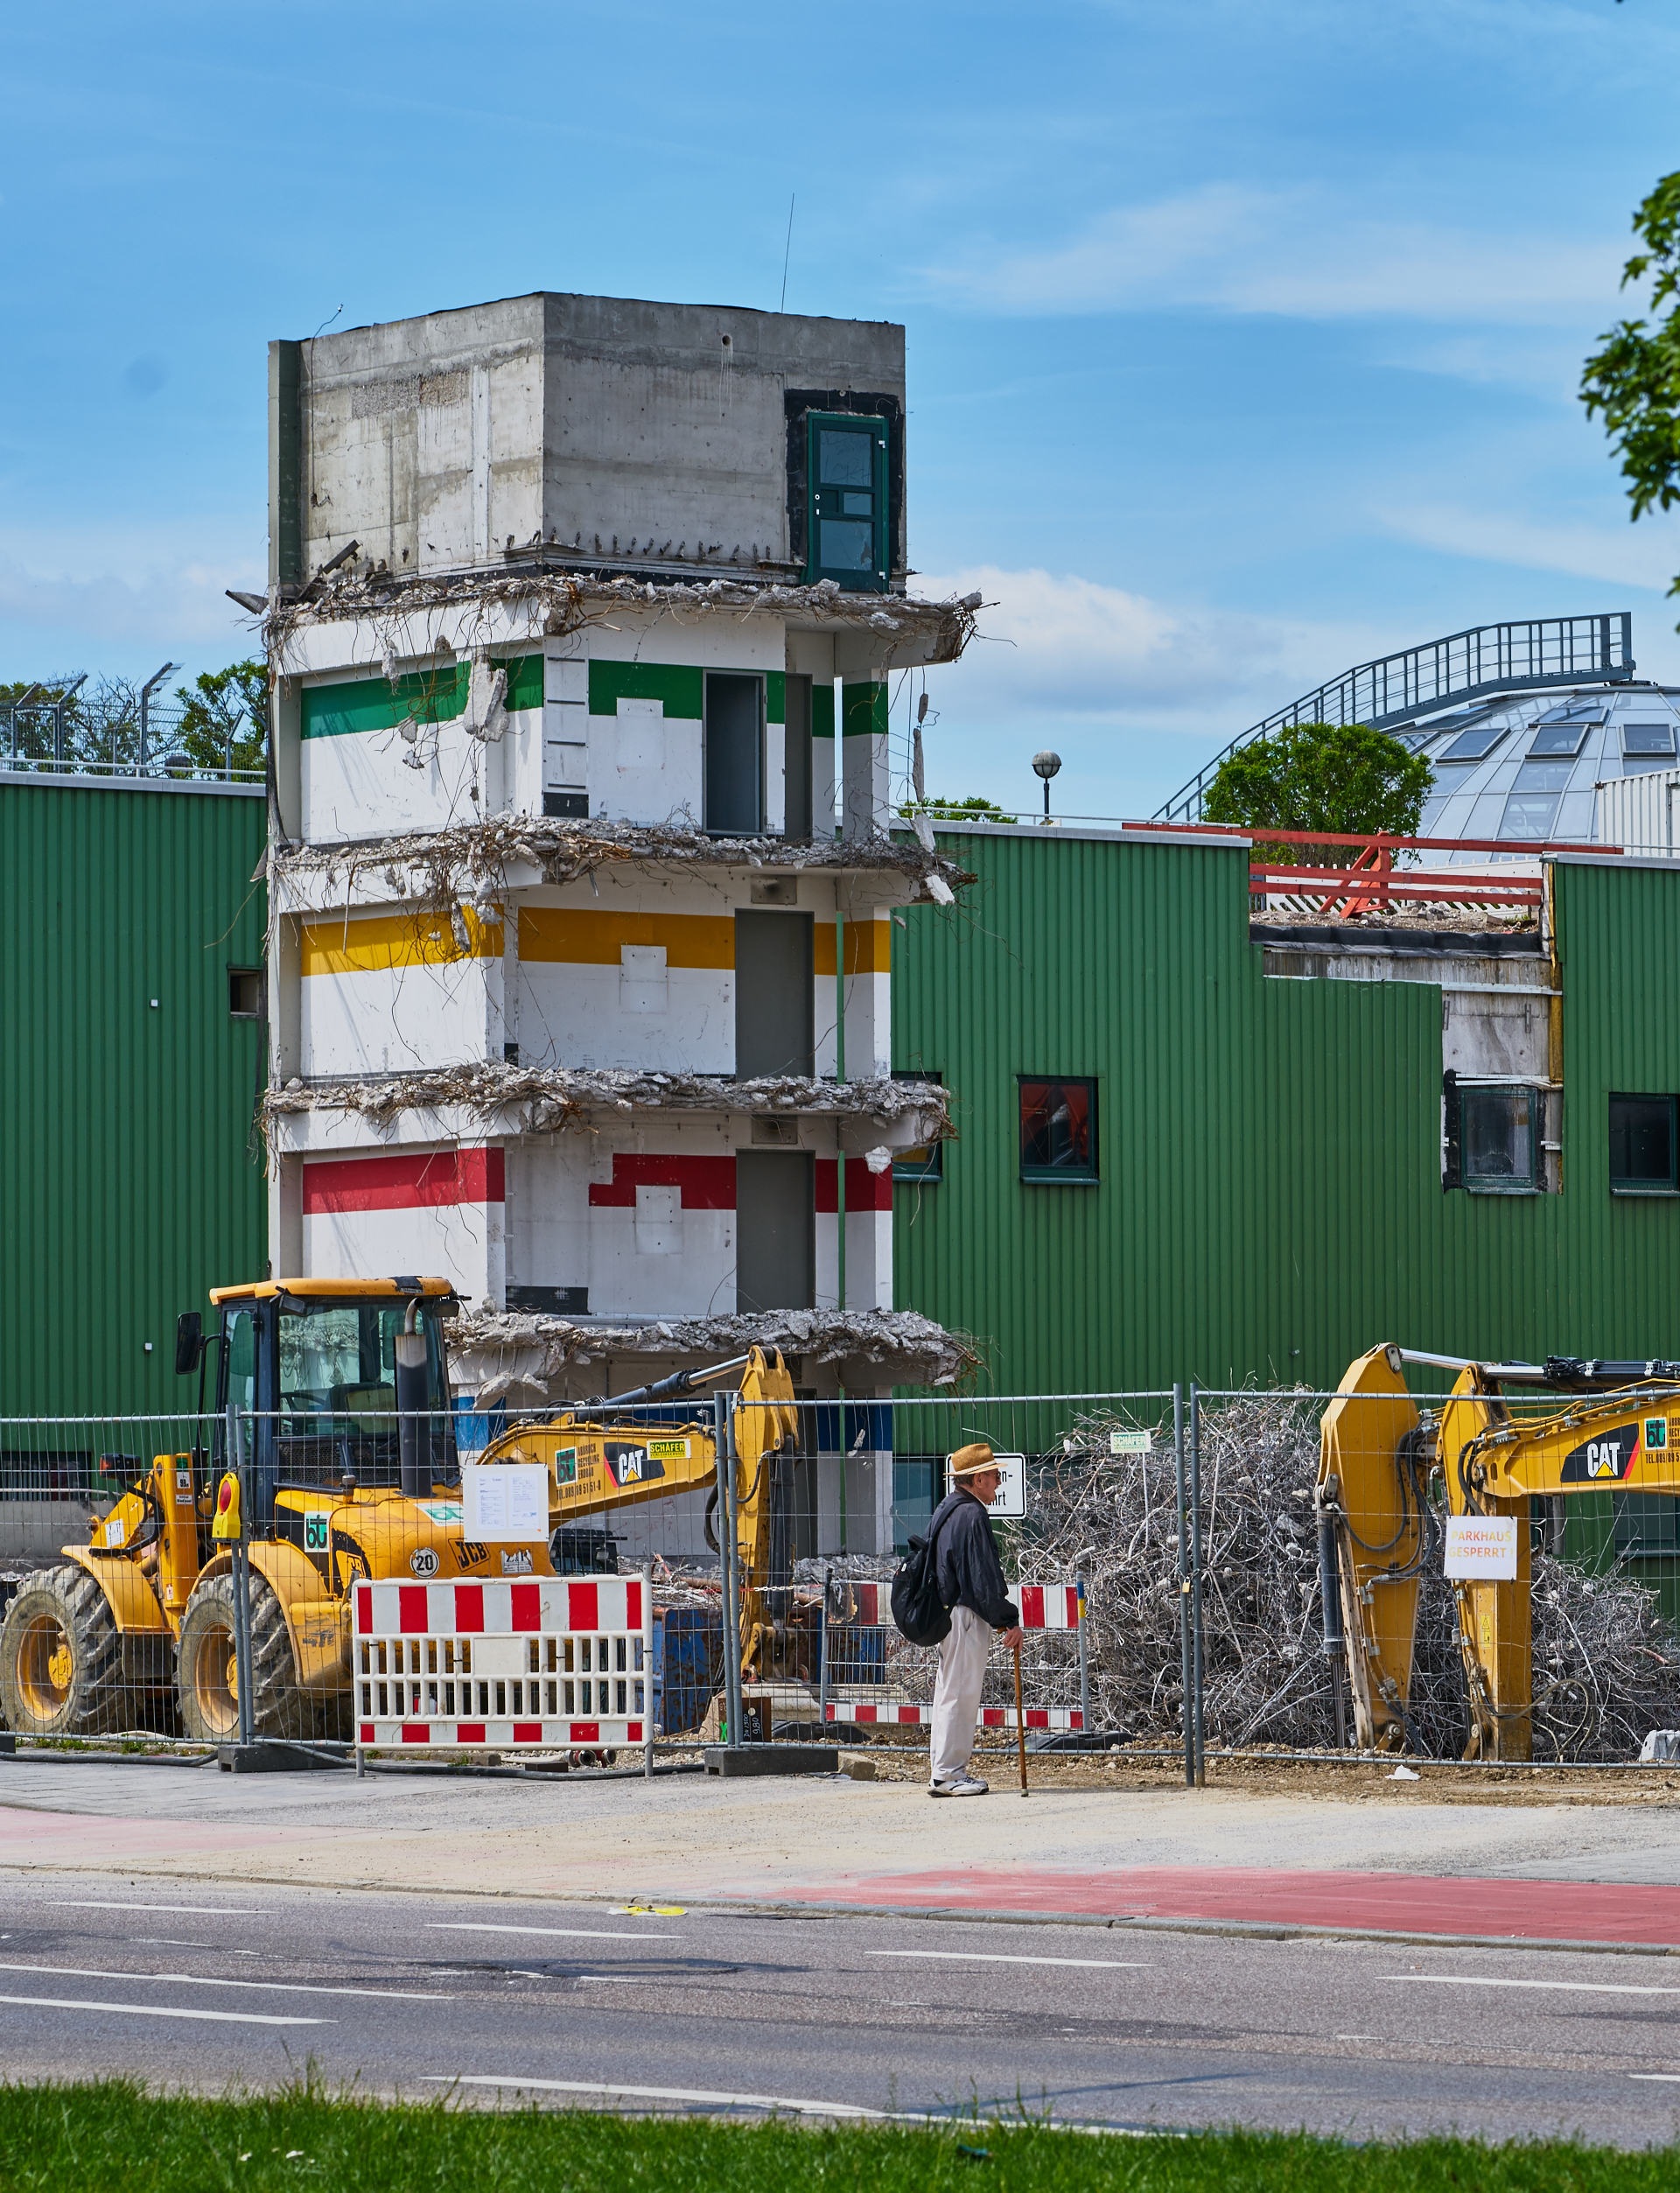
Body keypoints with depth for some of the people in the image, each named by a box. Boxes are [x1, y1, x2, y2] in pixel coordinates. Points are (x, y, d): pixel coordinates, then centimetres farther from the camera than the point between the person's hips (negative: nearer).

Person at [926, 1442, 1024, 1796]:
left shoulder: (945, 1511, 16)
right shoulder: (972, 1515, -16)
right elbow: (983, 1576, -19)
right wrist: (1008, 1619, -14)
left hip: (946, 1614, 10)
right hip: (965, 1616, -10)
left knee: (949, 1692, 14)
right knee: (961, 1693, -7)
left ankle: (944, 1769, 19)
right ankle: (947, 1774, -6)